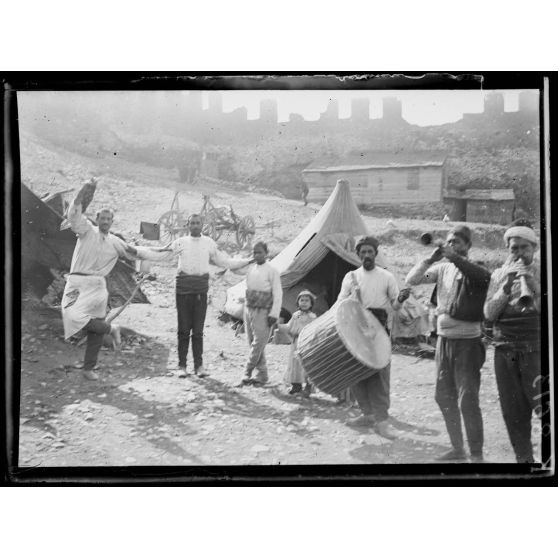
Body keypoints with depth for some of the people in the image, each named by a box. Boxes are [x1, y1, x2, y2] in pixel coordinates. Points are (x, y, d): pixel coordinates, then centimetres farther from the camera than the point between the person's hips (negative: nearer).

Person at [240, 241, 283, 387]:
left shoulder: (272, 271, -6)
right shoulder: (251, 270, 12)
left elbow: (278, 294, -8)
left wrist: (274, 314, -13)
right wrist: (245, 308, 15)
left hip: (263, 312, -6)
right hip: (249, 310, 6)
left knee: (258, 344, -9)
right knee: (253, 344, 7)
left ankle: (247, 373, -5)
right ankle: (262, 375, 14)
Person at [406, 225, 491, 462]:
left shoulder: (472, 270, -8)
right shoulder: (442, 269, 7)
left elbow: (485, 276, -31)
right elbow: (411, 280, 1)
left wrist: (454, 257, -33)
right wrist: (431, 258, -13)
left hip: (467, 341, -6)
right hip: (443, 339, 7)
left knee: (467, 400, -8)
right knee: (444, 397, 14)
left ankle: (477, 454, 3)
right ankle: (457, 449, 29)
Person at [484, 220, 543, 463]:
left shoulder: (540, 273, 3)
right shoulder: (499, 275, 11)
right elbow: (489, 313, 0)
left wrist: (532, 283, -16)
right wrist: (507, 284, -9)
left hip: (535, 349, -3)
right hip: (504, 350, 3)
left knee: (542, 406, -11)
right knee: (512, 410, 7)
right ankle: (523, 457, 20)